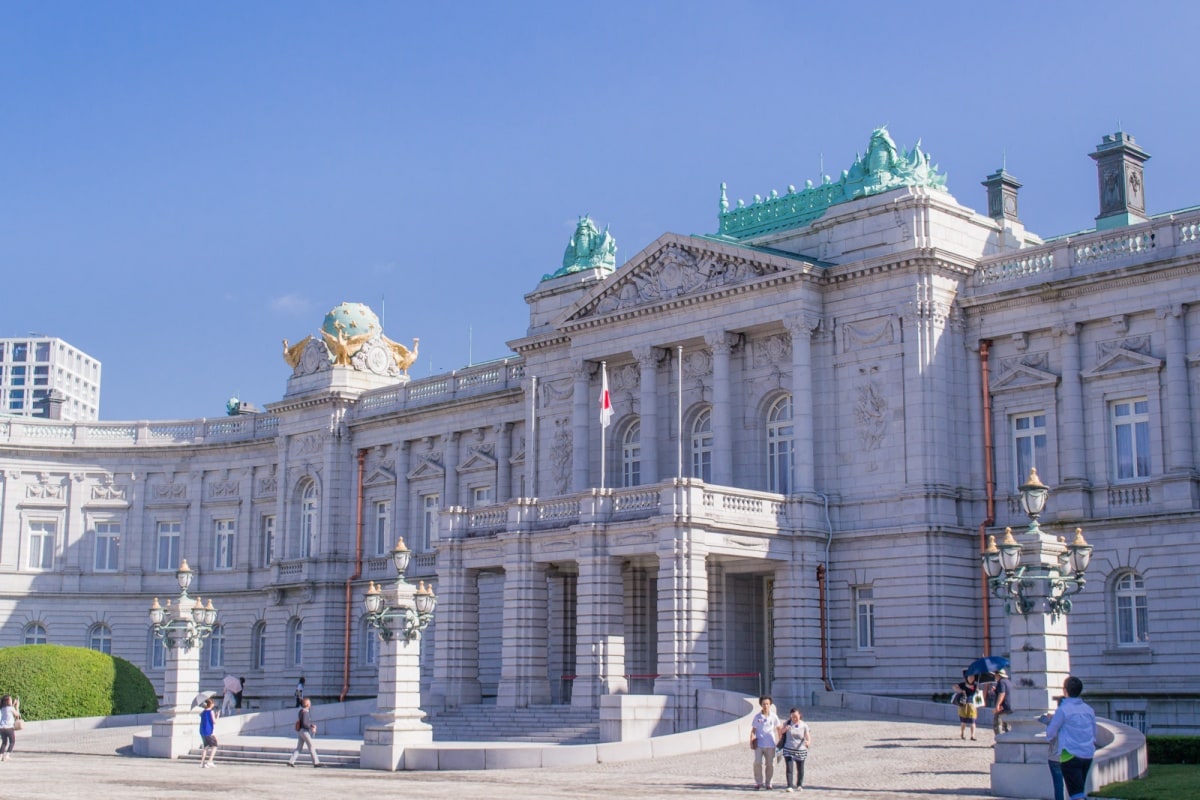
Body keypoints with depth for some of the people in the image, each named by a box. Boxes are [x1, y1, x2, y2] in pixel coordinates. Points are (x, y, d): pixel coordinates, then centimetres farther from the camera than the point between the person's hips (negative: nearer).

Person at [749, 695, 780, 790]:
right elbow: (753, 730, 4)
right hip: (759, 745, -1)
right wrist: (751, 742, -6)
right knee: (757, 763, -11)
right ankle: (759, 782, 1)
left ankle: (768, 783, 19)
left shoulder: (773, 717, 2)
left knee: (770, 764, 4)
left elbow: (778, 729, 12)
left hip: (770, 745, 1)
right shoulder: (757, 717, 1)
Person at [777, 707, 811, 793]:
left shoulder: (804, 725, -6)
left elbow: (808, 738, -10)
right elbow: (780, 732, 5)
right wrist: (784, 729, -17)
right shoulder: (787, 723, -3)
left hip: (801, 751, 0)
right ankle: (789, 786, -11)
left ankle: (799, 785, 31)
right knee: (789, 769, -11)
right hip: (788, 750, 0)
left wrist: (808, 742, -33)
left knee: (800, 770, 12)